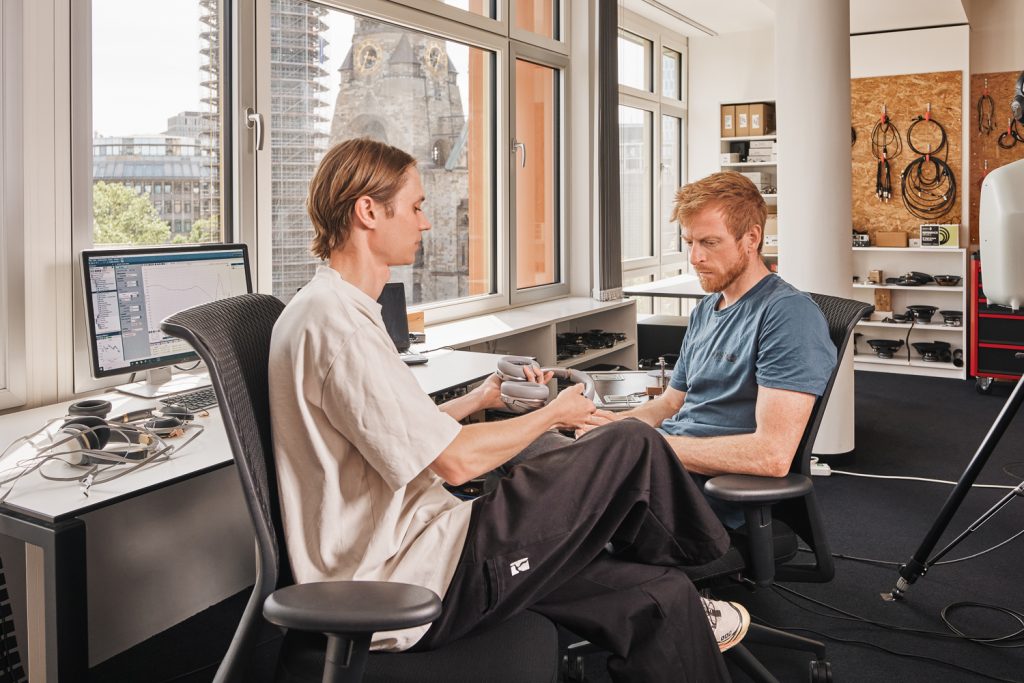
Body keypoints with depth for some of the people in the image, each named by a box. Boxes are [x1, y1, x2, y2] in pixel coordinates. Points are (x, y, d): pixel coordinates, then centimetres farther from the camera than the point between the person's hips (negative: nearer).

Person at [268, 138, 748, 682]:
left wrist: (478, 399, 19)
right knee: (631, 447, -6)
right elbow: (455, 460, -20)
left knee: (658, 598, 2)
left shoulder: (335, 310, 15)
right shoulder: (334, 321, -20)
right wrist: (551, 415, -3)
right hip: (413, 586, -10)